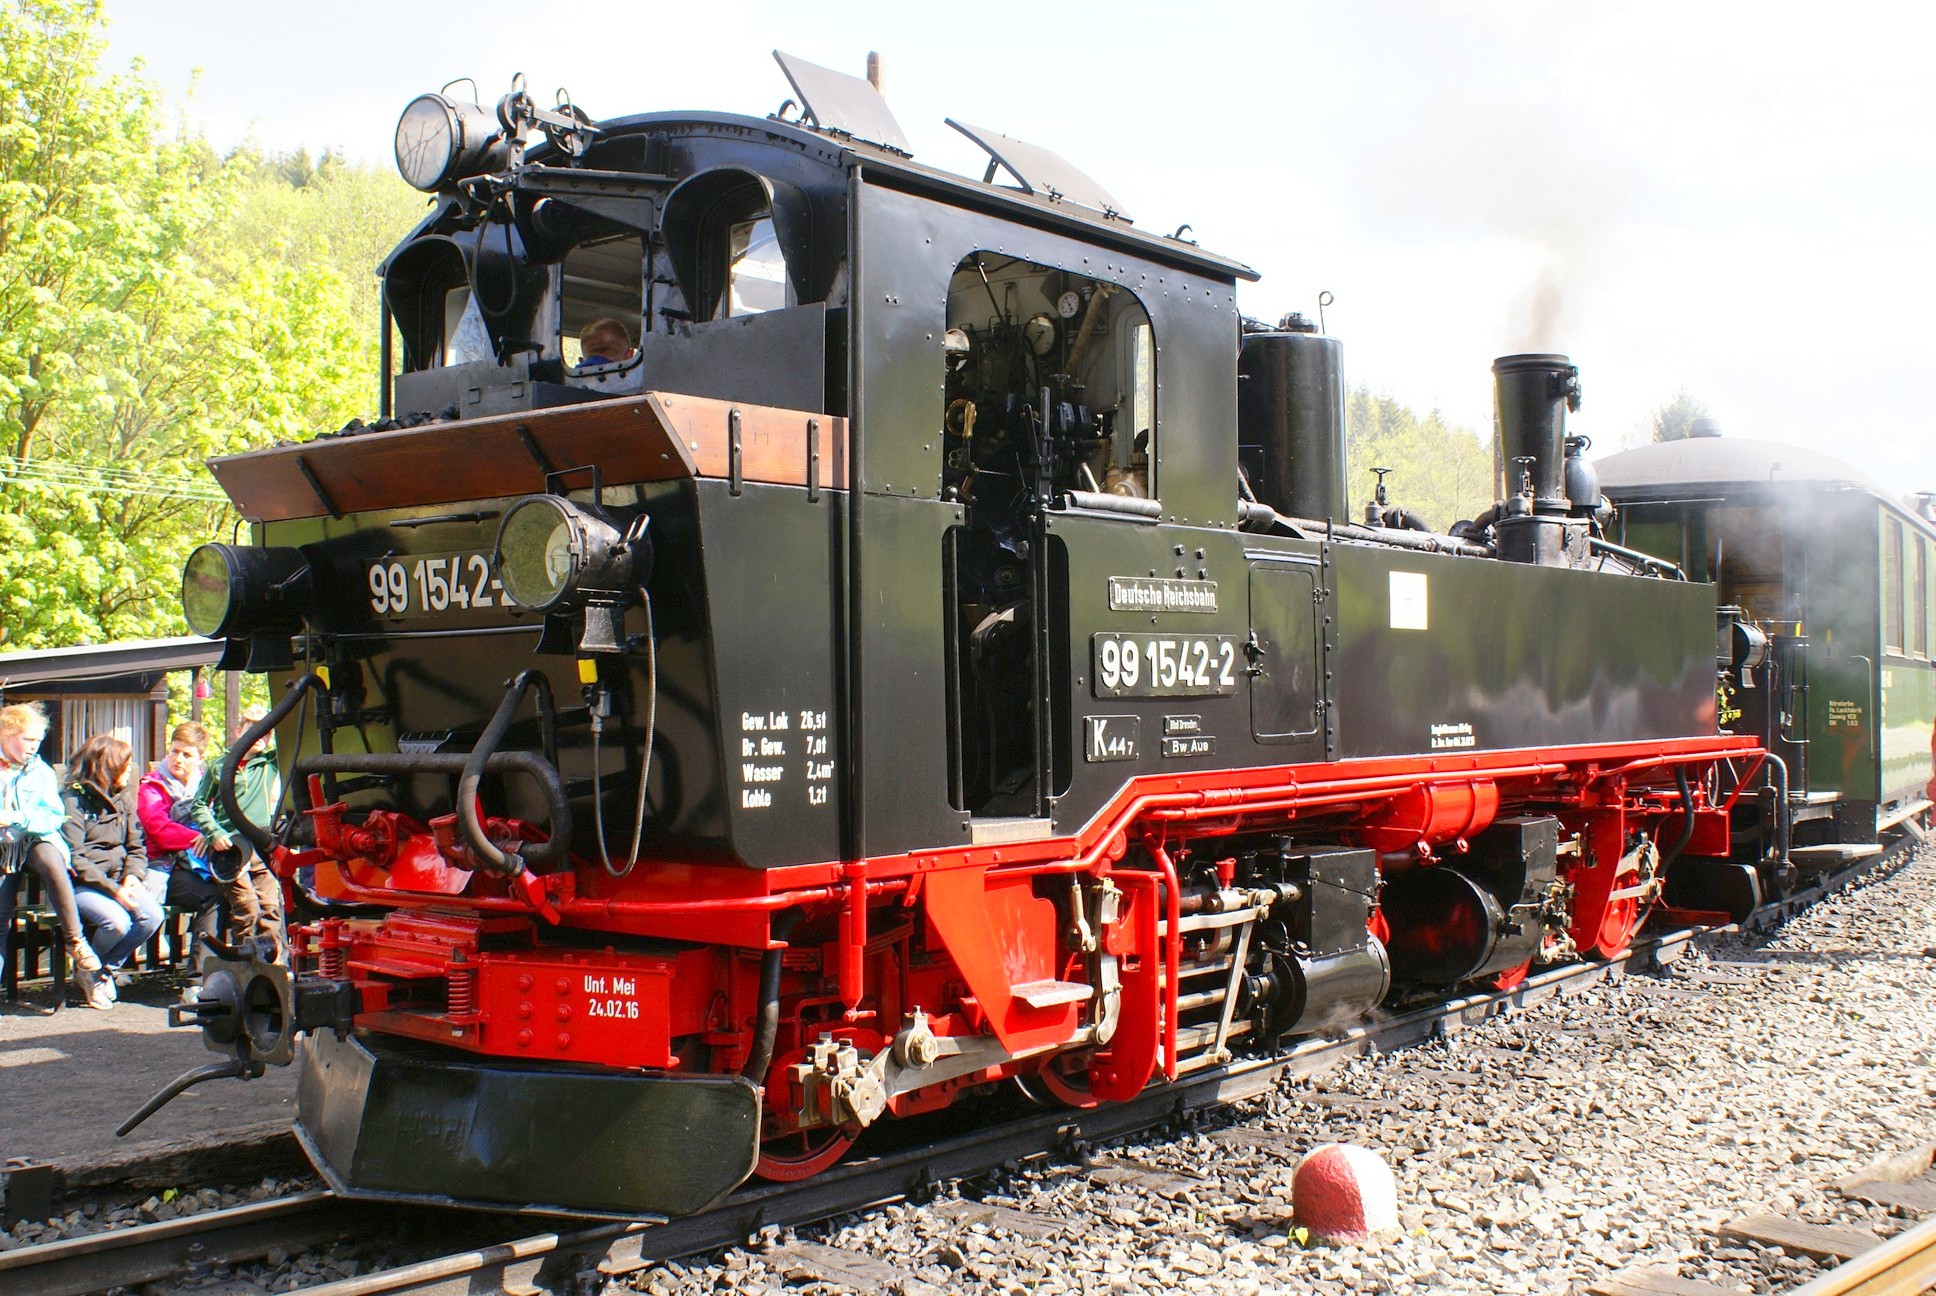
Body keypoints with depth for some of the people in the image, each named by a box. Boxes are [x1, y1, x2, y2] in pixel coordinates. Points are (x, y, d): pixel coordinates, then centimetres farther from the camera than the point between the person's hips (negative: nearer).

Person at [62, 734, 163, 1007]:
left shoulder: (123, 799, 15)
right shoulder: (73, 799, -7)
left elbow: (137, 846, 13)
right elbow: (73, 858, -15)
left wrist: (132, 875, -9)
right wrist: (112, 889, -20)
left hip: (120, 880, 6)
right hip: (82, 883, -6)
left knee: (152, 915, -21)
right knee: (117, 921, -31)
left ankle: (108, 970, 1)